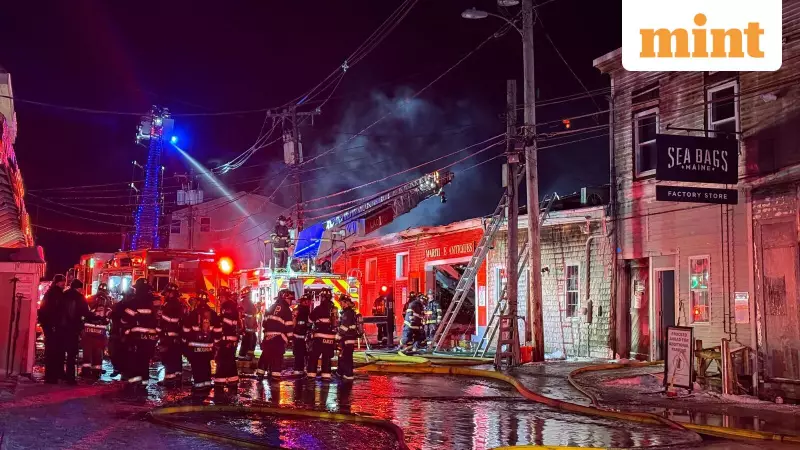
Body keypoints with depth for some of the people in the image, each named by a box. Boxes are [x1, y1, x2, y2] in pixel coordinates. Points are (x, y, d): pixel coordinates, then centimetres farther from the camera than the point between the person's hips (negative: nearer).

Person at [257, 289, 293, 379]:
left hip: (268, 335, 7)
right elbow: (288, 325, -9)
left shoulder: (271, 307, 17)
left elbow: (265, 321, 18)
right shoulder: (286, 309, -5)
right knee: (277, 355, -3)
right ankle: (275, 374, -6)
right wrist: (290, 337, -4)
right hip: (279, 335, -6)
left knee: (266, 354, 12)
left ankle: (260, 372, 12)